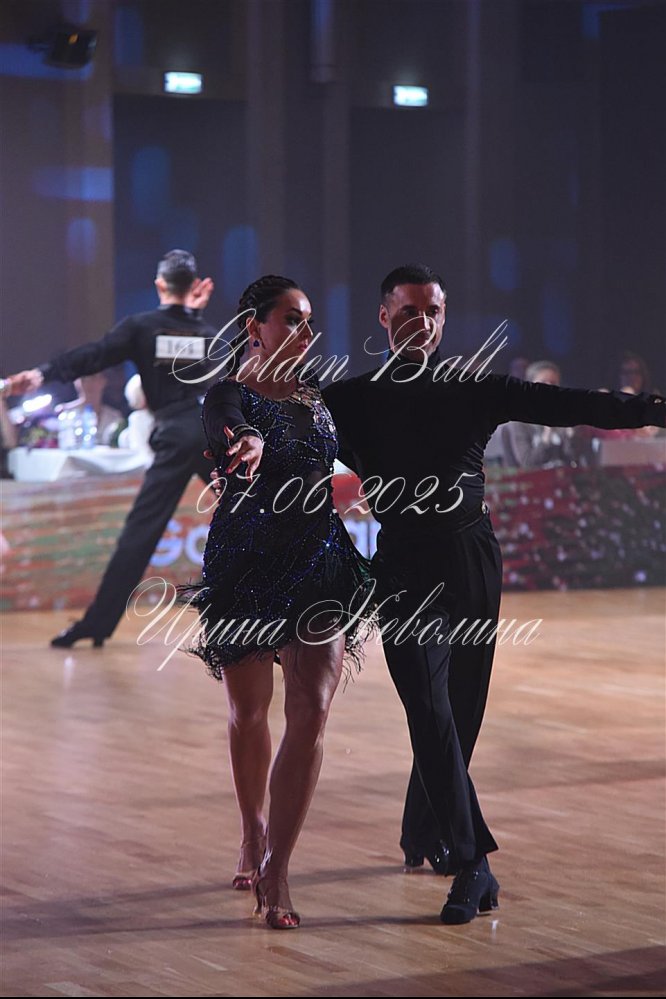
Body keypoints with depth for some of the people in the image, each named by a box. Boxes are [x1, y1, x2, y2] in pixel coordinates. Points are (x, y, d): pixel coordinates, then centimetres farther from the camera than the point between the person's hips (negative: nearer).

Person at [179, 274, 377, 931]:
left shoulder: (317, 395, 8)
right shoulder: (228, 396, -10)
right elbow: (230, 430, -35)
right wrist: (247, 443, -56)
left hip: (319, 566, 3)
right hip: (246, 567, -3)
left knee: (311, 711, -12)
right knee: (250, 712, 12)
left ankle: (275, 870, -13)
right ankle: (253, 838, 37)